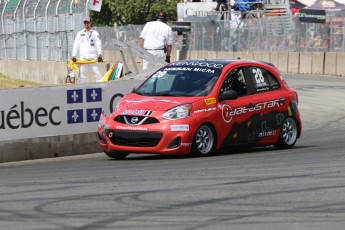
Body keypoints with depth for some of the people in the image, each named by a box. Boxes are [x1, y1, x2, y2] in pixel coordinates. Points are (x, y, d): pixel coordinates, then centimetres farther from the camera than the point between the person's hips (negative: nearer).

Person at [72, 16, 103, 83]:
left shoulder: (95, 33, 11)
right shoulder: (80, 34, 17)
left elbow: (99, 44, 3)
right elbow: (76, 45, 13)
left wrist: (99, 54, -13)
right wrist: (74, 55, 1)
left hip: (93, 57, -2)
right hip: (83, 58, 2)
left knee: (98, 74, -9)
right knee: (82, 75, 0)